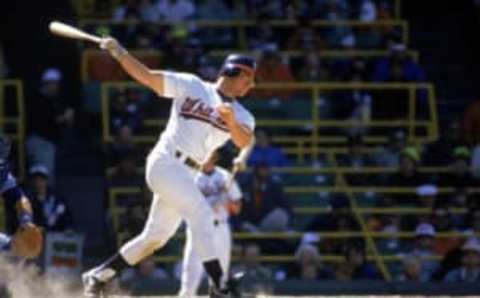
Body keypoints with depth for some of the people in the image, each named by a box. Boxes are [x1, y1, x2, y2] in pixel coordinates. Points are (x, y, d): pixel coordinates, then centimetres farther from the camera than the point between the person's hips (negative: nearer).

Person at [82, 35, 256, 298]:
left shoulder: (241, 115, 11)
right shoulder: (192, 86, 1)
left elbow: (243, 142, -9)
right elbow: (147, 76, -2)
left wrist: (230, 118, -27)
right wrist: (119, 53, -15)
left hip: (187, 174, 7)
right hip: (165, 162, -7)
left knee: (155, 237, 11)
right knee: (200, 212, -22)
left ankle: (98, 276, 22)